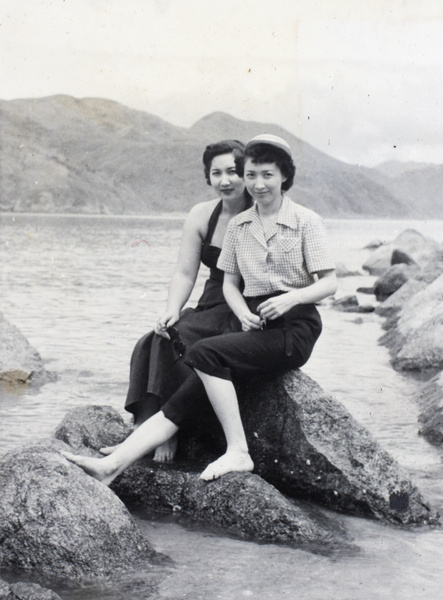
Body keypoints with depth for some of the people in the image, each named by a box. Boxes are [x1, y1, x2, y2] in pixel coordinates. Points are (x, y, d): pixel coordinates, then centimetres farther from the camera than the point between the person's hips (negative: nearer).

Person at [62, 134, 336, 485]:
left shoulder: (306, 221, -2)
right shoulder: (238, 226, 12)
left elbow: (329, 283, -3)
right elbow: (229, 283, 14)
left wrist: (293, 297, -21)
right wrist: (243, 313, -7)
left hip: (294, 328, -5)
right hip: (255, 327, 5)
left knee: (205, 353, -30)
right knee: (179, 403, -13)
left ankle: (238, 453, -25)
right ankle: (111, 467, -19)